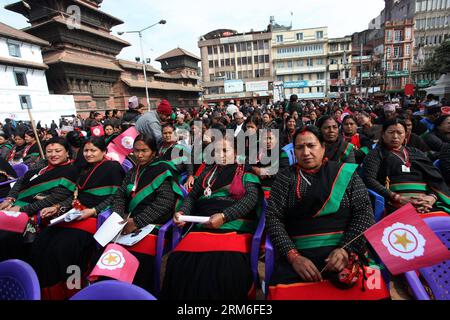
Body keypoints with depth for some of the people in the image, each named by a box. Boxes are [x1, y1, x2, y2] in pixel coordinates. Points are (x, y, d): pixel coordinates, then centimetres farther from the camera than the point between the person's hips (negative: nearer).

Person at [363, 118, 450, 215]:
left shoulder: (416, 153, 22)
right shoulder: (376, 153, 8)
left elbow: (436, 177, 13)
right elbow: (369, 180, -6)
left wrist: (432, 197, -8)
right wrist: (399, 198, -15)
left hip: (425, 204, 4)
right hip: (397, 206, -4)